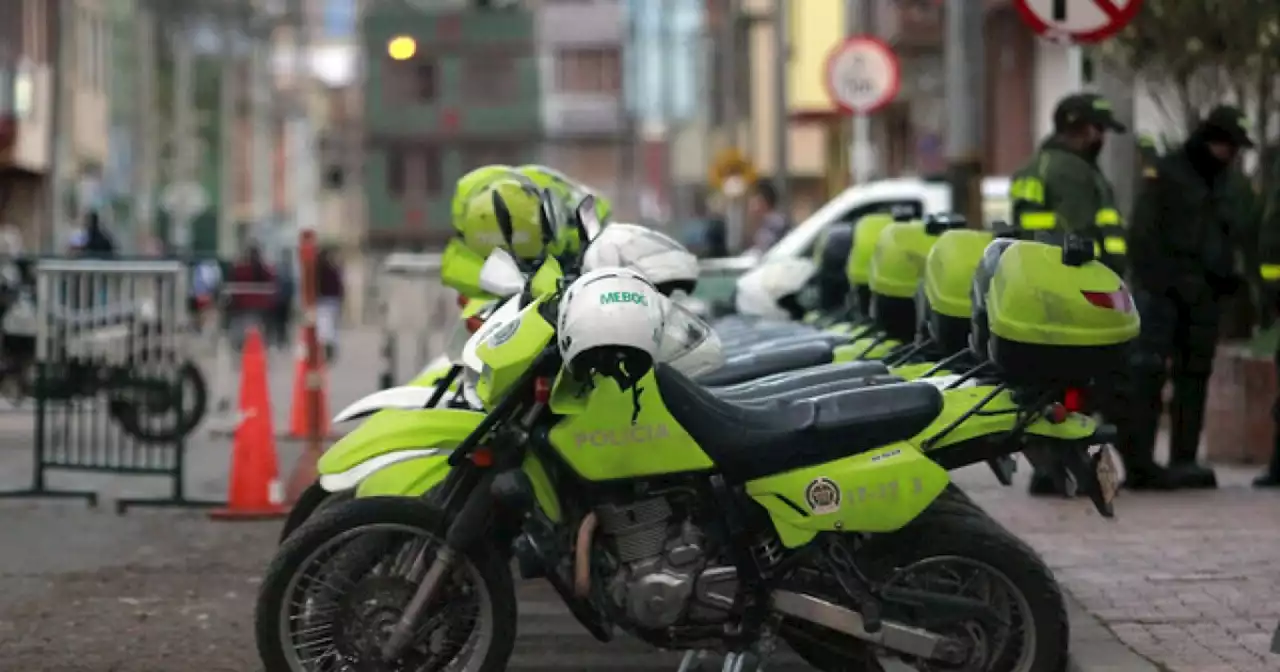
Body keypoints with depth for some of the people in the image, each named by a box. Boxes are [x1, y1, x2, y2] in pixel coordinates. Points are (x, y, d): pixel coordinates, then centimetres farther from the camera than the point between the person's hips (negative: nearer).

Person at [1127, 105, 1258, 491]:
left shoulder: (1235, 185, 16)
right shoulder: (1166, 174, -2)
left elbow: (1241, 238, 21)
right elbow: (1143, 234, -6)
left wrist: (1234, 275, 3)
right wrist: (1158, 280, -12)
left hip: (1205, 297, 6)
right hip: (1161, 293, -6)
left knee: (1194, 377, 6)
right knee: (1149, 373, -10)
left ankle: (1184, 461, 10)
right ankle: (1139, 459, -12)